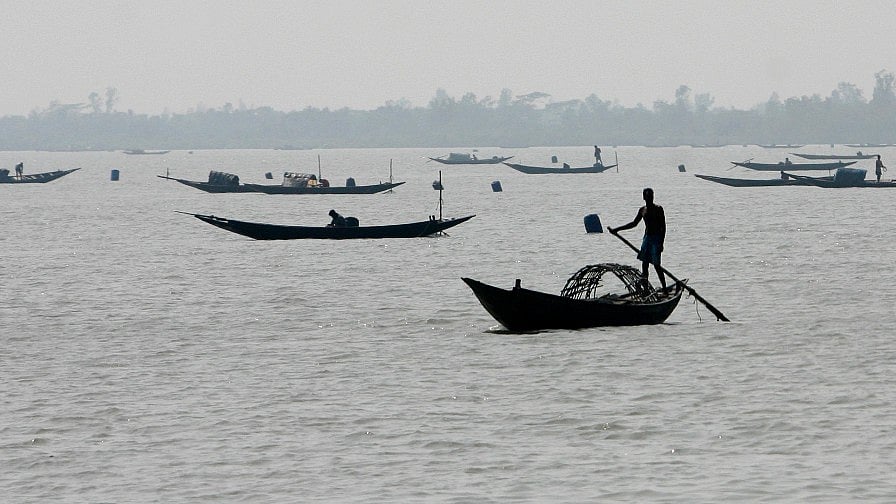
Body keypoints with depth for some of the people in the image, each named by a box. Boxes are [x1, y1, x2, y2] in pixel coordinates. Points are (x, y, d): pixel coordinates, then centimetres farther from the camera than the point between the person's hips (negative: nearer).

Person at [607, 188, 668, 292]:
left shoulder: (658, 209, -6)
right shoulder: (642, 210, 11)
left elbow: (663, 227, -8)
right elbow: (634, 223, 22)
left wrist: (661, 243, -15)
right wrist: (616, 230, 21)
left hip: (656, 239, -6)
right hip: (647, 238, 6)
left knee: (657, 265, -10)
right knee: (644, 264, 1)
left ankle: (664, 289, -3)